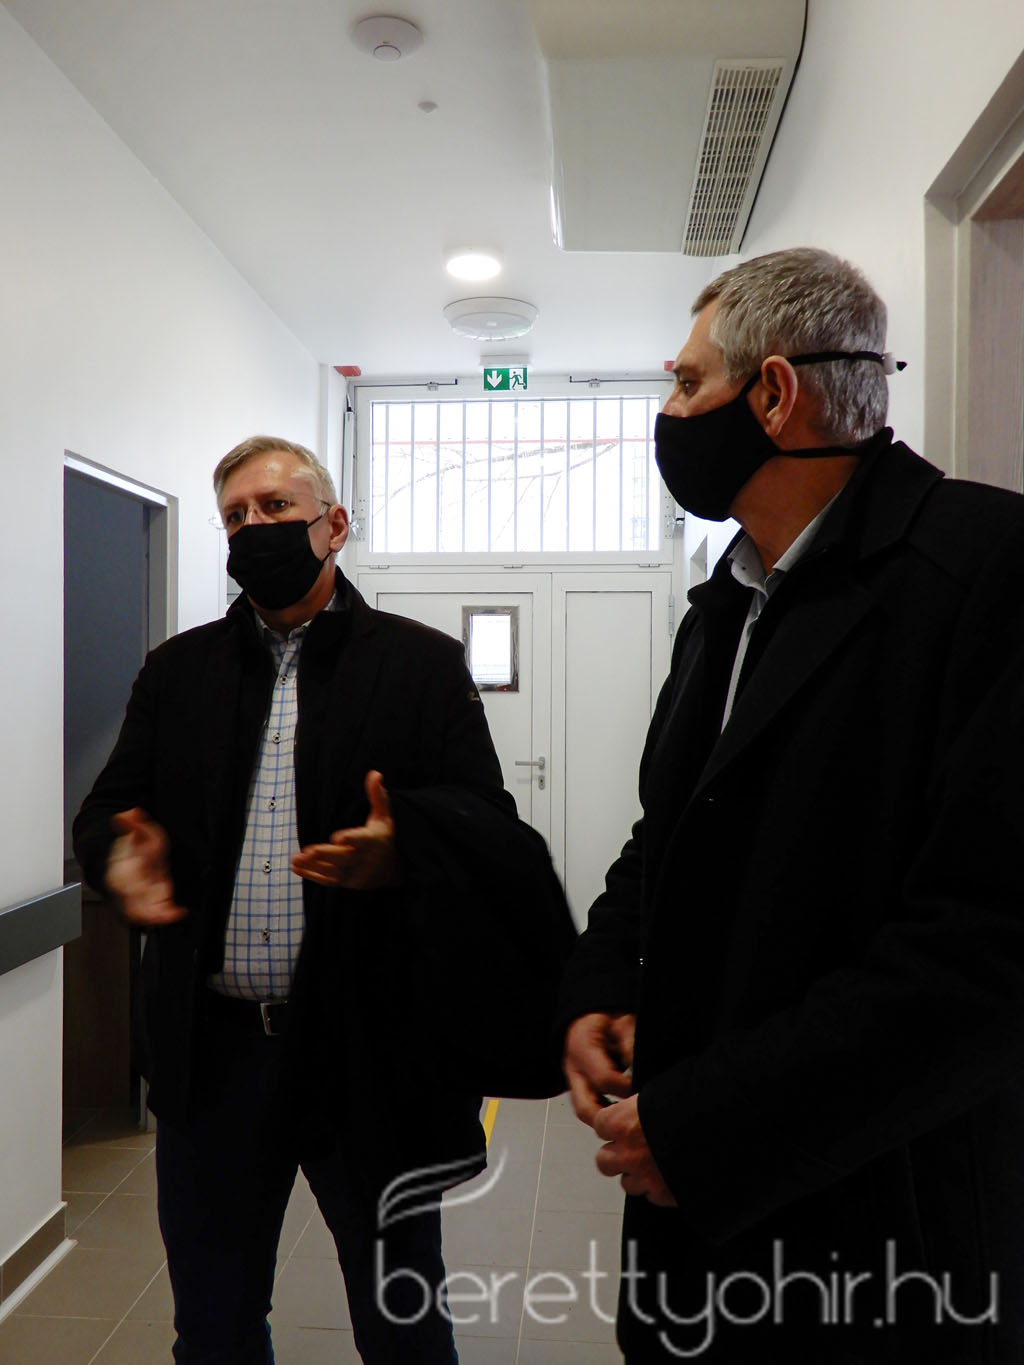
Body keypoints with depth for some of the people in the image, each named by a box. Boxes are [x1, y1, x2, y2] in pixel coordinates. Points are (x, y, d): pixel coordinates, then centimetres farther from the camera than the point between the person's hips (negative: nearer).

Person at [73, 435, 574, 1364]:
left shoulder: (424, 665, -2)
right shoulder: (179, 670, 10)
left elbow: (488, 825, -9)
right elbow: (110, 805, 8)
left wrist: (404, 848, -30)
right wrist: (120, 853, -15)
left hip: (370, 1048, -3)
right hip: (213, 1047, 3)